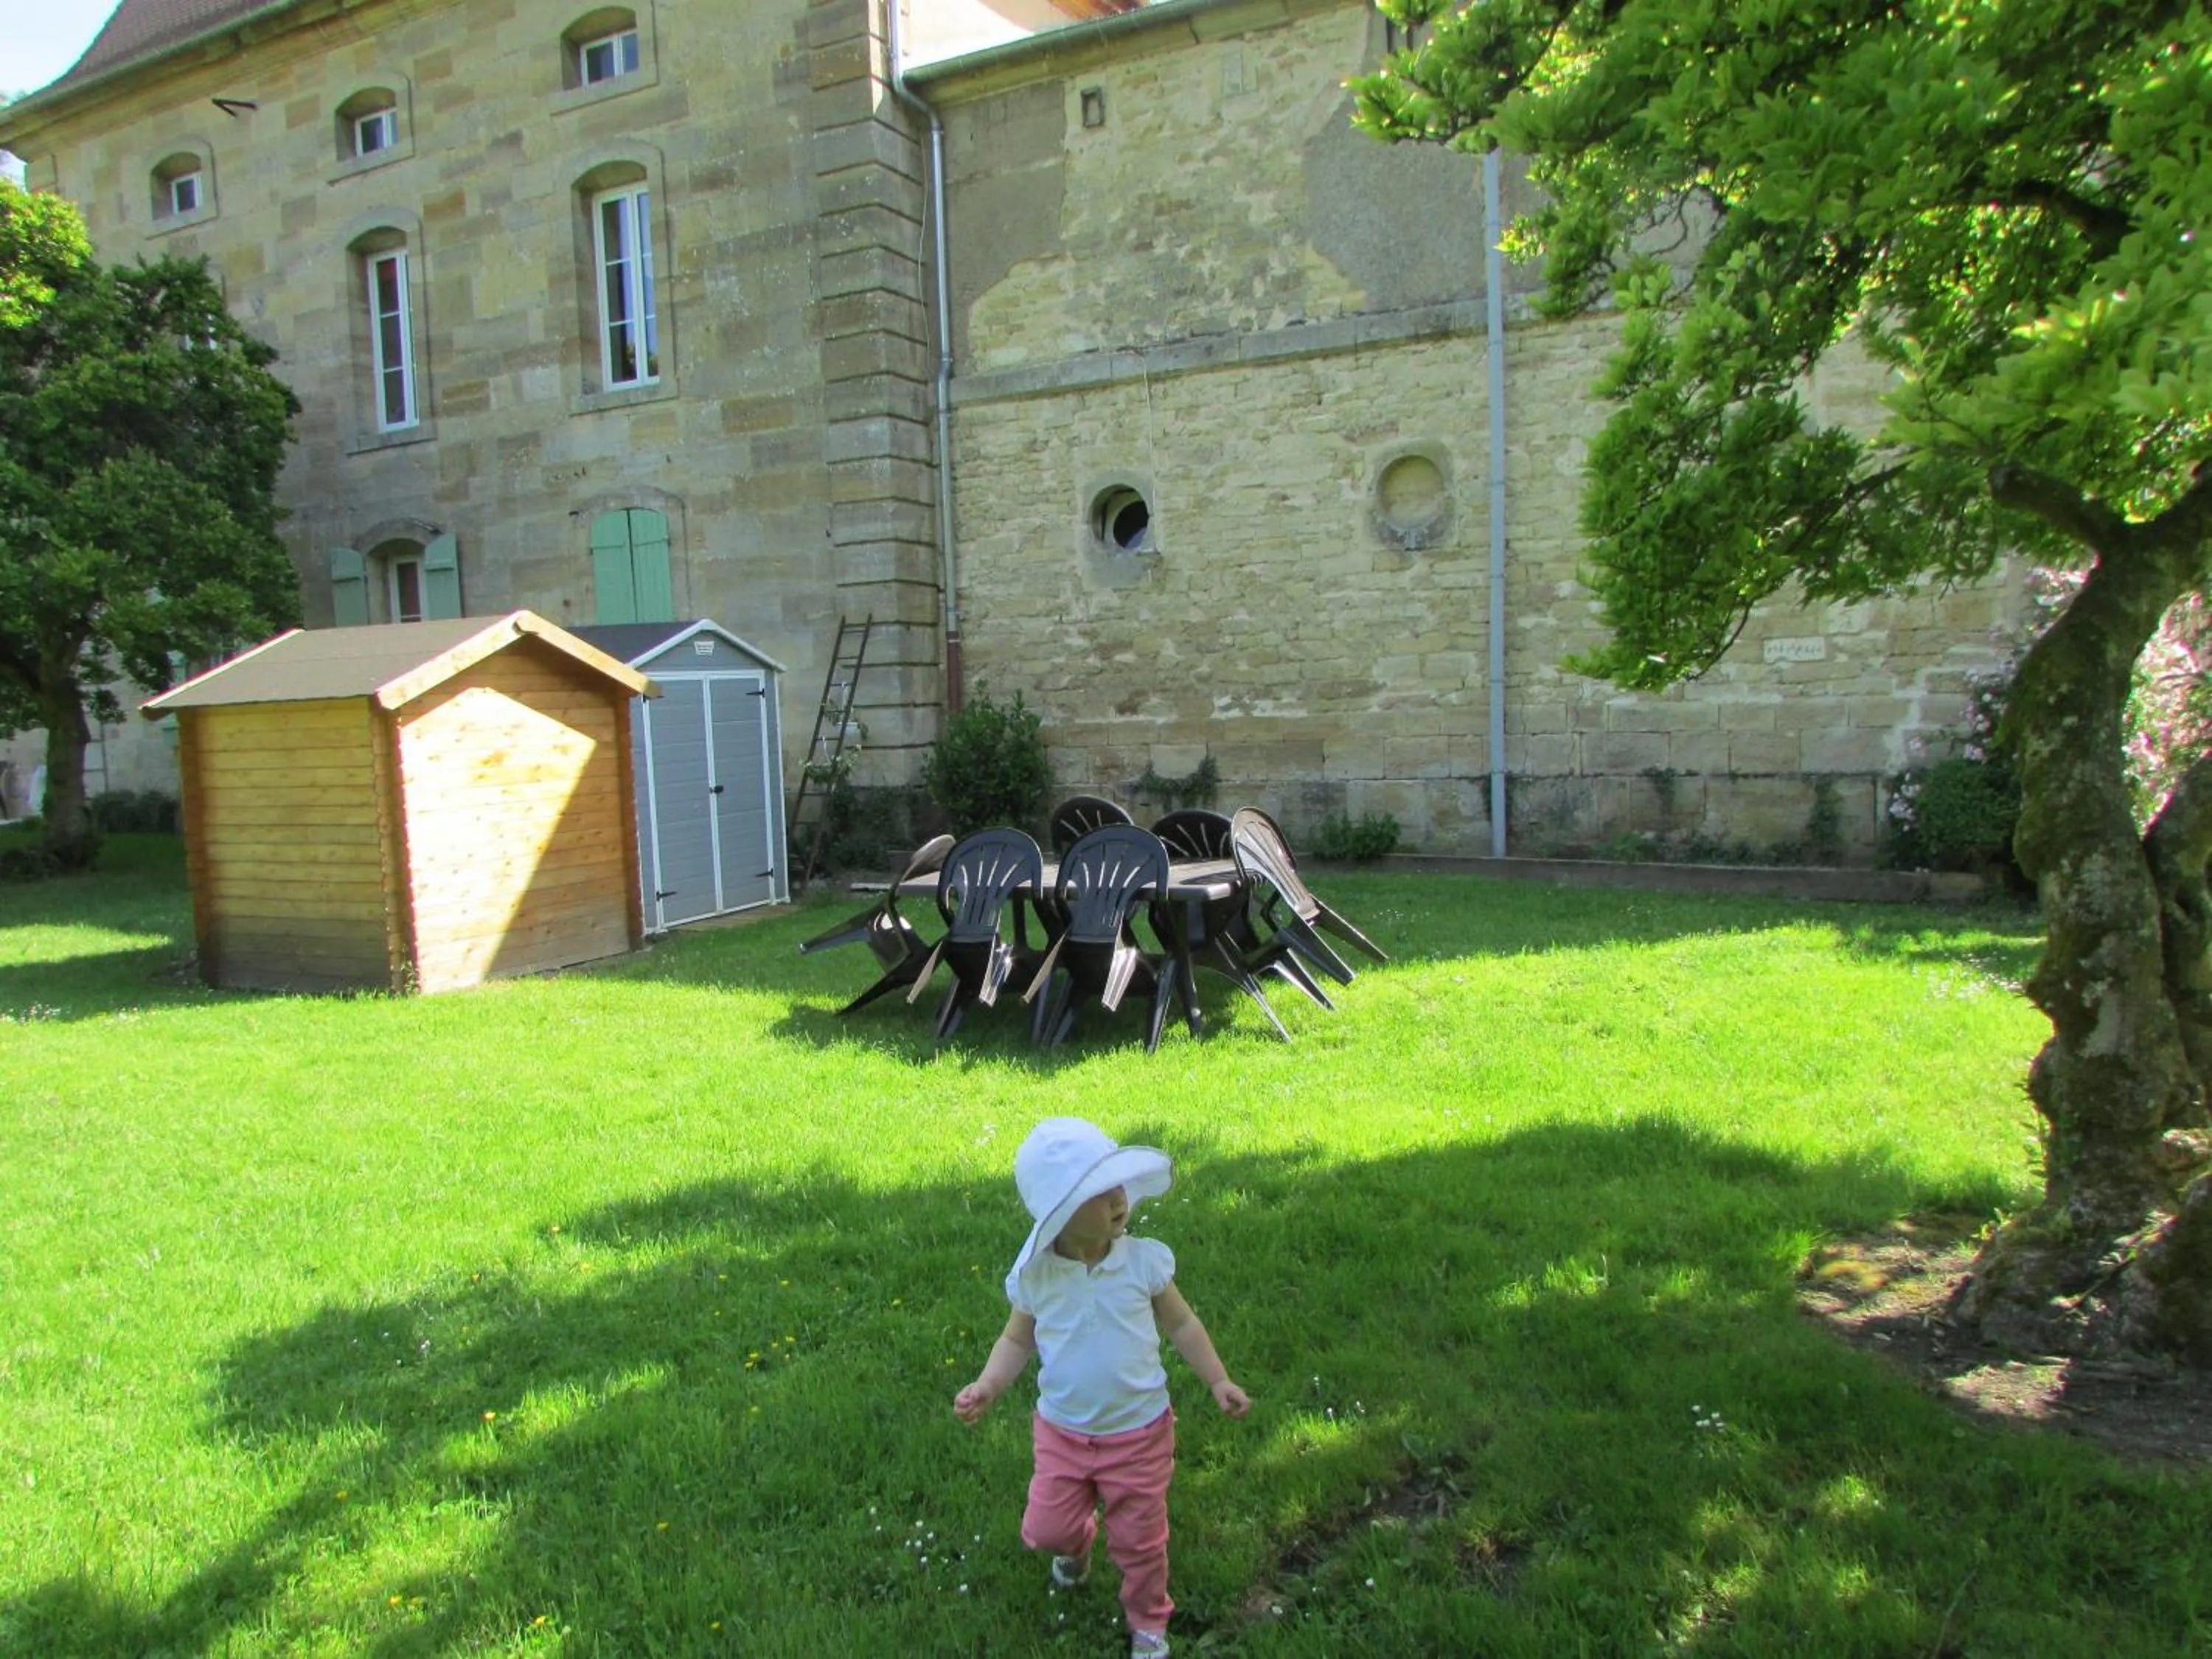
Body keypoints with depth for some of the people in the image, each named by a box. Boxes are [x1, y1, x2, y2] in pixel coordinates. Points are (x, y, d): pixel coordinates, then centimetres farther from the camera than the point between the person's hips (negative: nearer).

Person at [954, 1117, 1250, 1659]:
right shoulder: (1034, 1275, -16)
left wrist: (1218, 1380, -7)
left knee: (1138, 1540, 13)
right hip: (1062, 1433, 1)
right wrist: (987, 1386, -16)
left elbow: (1181, 1324, -3)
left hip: (1139, 1434, -1)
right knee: (1045, 1529, 12)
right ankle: (1077, 1544, 50)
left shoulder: (1144, 1260, -18)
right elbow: (1017, 1339, -1)